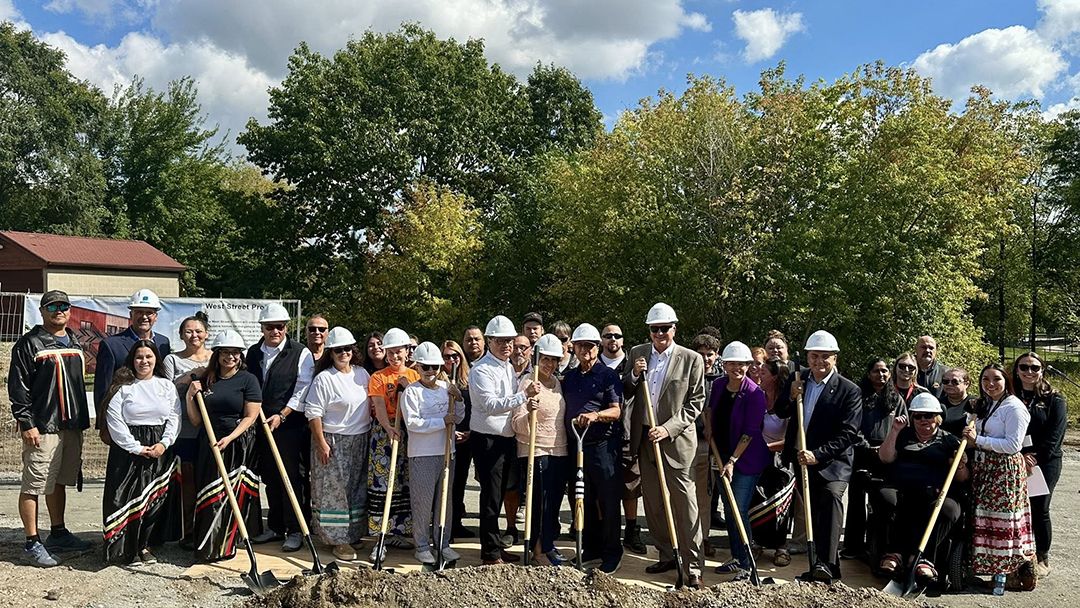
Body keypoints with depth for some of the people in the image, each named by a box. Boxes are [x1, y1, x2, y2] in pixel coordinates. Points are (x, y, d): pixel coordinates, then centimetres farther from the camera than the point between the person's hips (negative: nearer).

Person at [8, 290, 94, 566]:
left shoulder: (74, 342, 16)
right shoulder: (30, 343, -6)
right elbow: (17, 386, -10)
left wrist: (83, 418, 18)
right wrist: (26, 424, -15)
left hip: (72, 426, 7)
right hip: (42, 428, -7)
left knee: (59, 481, 17)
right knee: (34, 485, -3)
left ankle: (59, 534, 27)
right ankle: (32, 544, 4)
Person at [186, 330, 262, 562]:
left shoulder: (248, 379, -2)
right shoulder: (205, 380, 9)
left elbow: (250, 416, -7)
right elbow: (196, 421, 10)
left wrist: (229, 438, -18)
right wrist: (190, 397, -4)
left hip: (239, 445, -4)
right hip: (209, 445, 4)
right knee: (209, 496, 6)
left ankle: (225, 546, 8)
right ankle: (208, 546, 16)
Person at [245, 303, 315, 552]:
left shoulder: (301, 353, -4)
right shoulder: (253, 353, 11)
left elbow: (302, 391, -8)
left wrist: (282, 415, -15)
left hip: (290, 426, -5)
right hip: (262, 425, 5)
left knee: (292, 478, -4)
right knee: (270, 478, 13)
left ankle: (295, 531, 4)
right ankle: (275, 527, 25)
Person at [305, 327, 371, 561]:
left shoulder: (362, 374, 8)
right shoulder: (323, 379, -11)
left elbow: (371, 404, 16)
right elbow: (313, 413, -13)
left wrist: (372, 432, 12)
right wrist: (321, 444, -16)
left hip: (360, 441, 6)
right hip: (334, 443, -6)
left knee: (357, 489, 13)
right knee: (335, 490, -1)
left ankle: (353, 533, 27)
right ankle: (338, 540, 8)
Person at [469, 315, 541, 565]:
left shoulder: (509, 367, 14)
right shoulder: (481, 370, -13)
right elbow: (492, 405, -25)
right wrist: (524, 395, -31)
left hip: (508, 438, 8)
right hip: (487, 440, -8)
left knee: (501, 494, 15)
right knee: (491, 496, -3)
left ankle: (496, 546, 26)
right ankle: (490, 554, 5)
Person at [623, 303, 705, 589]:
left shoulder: (691, 359, -3)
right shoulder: (637, 353, 8)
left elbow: (696, 402, -4)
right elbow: (625, 395, 12)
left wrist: (668, 428, -14)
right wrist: (634, 375, -9)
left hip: (677, 439, -4)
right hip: (645, 438, 5)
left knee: (685, 505, -4)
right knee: (653, 504, 12)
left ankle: (693, 567, 3)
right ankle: (667, 556, 26)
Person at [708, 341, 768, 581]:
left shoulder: (754, 394, -18)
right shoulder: (718, 384, 0)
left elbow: (750, 432, -18)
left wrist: (733, 461, -17)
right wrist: (709, 427, 10)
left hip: (747, 458, -6)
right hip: (723, 453, 7)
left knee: (739, 511, -9)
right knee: (728, 509, 13)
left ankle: (747, 566, 2)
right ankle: (736, 558, 26)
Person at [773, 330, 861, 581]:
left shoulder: (849, 390, -11)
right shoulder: (797, 380, 4)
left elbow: (847, 434, -16)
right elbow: (780, 413, 10)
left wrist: (817, 455, -25)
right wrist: (791, 397, -12)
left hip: (833, 461, -5)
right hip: (802, 459, 5)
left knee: (831, 495, -29)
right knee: (813, 511, 14)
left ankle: (826, 563, -31)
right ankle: (828, 558, 33)